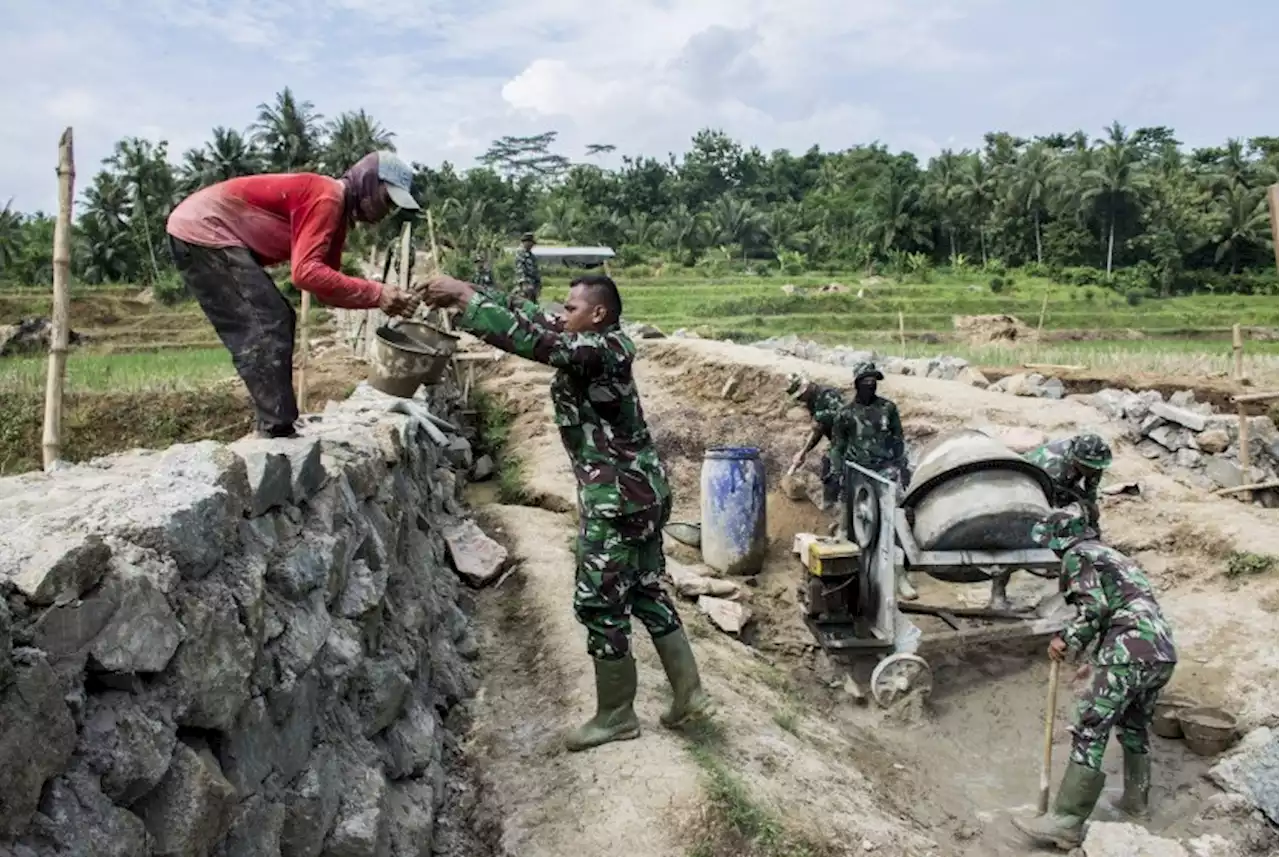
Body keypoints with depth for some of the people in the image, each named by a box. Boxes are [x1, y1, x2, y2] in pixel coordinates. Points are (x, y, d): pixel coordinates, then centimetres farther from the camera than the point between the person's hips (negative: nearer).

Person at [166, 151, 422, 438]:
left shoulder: (337, 208, 11)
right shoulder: (326, 197, -20)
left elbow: (327, 285, 6)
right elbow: (306, 272, -31)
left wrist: (385, 297, -7)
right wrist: (376, 294, -30)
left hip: (207, 234, 11)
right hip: (201, 231, -11)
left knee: (275, 321, 10)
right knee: (264, 328, -16)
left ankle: (274, 427, 11)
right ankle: (277, 433, -16)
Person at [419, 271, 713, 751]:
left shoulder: (600, 350, -18)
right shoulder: (597, 349, 10)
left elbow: (531, 339, -27)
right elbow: (540, 324, 11)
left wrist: (465, 296, -20)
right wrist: (467, 299, 4)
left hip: (619, 498, -10)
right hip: (639, 492, 10)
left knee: (600, 605, 2)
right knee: (645, 591, 17)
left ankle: (617, 716, 17)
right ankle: (690, 693, 26)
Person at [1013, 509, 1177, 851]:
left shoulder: (1077, 555, 3)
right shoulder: (1115, 556, 30)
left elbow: (1094, 608, -12)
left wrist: (1066, 640, -1)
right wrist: (1099, 662, 37)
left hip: (1130, 655, -9)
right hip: (1163, 654, 9)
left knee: (1089, 733, -9)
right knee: (1134, 728, 26)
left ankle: (1066, 823, -9)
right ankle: (1135, 801, 38)